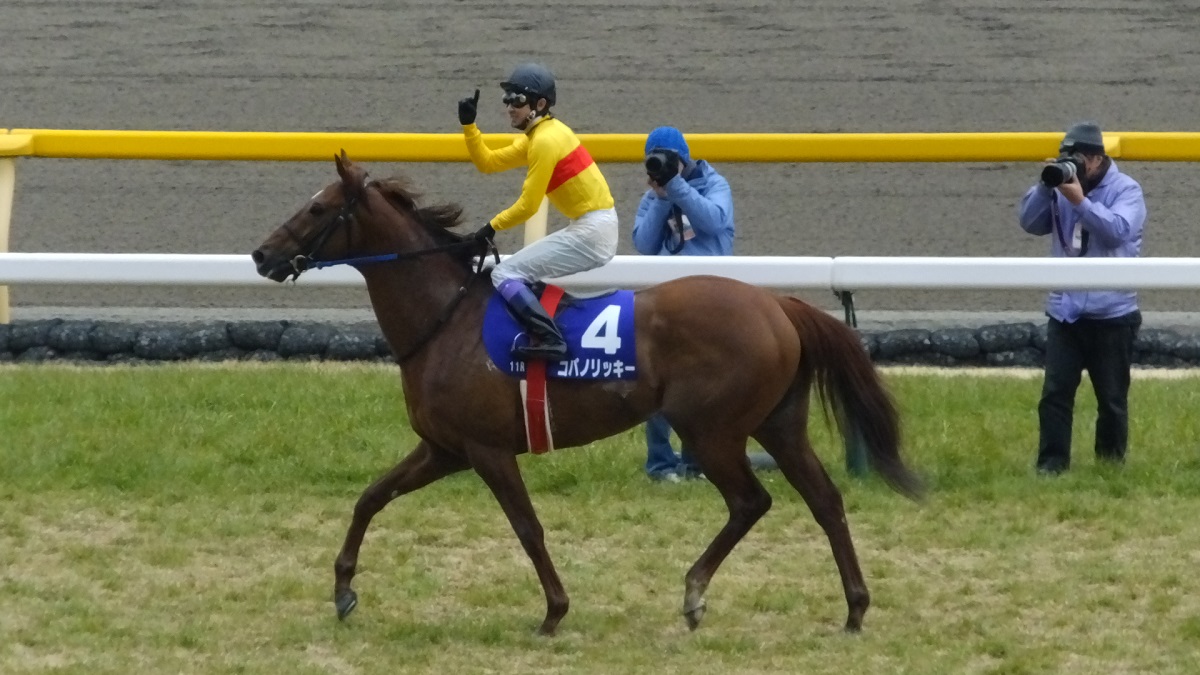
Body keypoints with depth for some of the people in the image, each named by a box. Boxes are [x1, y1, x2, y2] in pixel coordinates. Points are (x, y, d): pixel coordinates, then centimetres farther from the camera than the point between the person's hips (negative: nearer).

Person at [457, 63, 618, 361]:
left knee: (505, 274, -12)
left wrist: (493, 226, -2)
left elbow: (528, 206, -14)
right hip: (599, 228, 10)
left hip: (591, 231, -10)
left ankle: (549, 339, -25)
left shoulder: (545, 140, -15)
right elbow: (487, 162, 19)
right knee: (523, 268, 26)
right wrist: (469, 126, 9)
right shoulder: (534, 137, 14)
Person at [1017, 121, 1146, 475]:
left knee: (1112, 398, 7)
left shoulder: (1126, 190, -6)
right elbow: (1030, 223, 1)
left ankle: (1111, 466, 19)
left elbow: (1118, 229, -22)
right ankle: (1051, 464, -2)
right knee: (1055, 392, -4)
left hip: (1111, 313, -4)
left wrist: (1081, 201, -26)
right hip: (1065, 311, 4)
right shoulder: (1062, 187, 7)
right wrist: (1045, 187, -12)